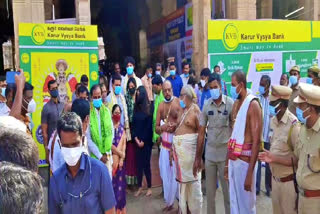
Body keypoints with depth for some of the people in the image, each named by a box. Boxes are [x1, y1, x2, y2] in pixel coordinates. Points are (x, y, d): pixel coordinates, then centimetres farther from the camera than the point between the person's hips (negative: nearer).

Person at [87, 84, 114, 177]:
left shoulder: (106, 111, 4)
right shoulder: (88, 113, -9)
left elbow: (111, 133, 8)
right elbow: (88, 139, -9)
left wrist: (107, 152, 0)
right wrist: (99, 155, -9)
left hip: (107, 155, 4)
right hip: (94, 155, -3)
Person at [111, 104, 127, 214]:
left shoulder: (121, 128, 10)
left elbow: (123, 144, 4)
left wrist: (121, 158, -7)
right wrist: (120, 153, -10)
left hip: (120, 159, 3)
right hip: (111, 158, -3)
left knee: (120, 183, 8)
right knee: (112, 182, 0)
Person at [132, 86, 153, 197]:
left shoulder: (148, 108, -6)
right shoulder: (136, 108, 7)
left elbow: (149, 126, -9)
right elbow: (133, 125, 5)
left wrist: (143, 141, -10)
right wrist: (136, 139, -5)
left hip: (146, 141, -4)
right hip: (137, 141, 4)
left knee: (146, 164, 0)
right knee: (139, 164, 8)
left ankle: (149, 187, 14)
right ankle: (140, 187, 19)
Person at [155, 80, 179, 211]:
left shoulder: (179, 102, -6)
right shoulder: (160, 106, 8)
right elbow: (156, 128, 7)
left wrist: (175, 126, -23)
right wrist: (162, 127, -14)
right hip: (165, 143, 4)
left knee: (177, 172, -2)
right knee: (166, 173, 8)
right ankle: (169, 201, 23)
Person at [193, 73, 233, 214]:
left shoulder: (231, 104, -7)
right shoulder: (206, 105, 2)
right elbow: (201, 133, 5)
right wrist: (198, 158, 4)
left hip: (226, 155, -3)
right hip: (209, 155, 3)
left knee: (228, 192, 9)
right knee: (210, 192, 14)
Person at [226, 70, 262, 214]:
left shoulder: (253, 105, -13)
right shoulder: (236, 104, 11)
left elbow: (256, 141, -18)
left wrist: (250, 173, -21)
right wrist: (227, 163, 14)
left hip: (245, 161, -7)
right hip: (233, 160, 7)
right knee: (233, 201, 17)